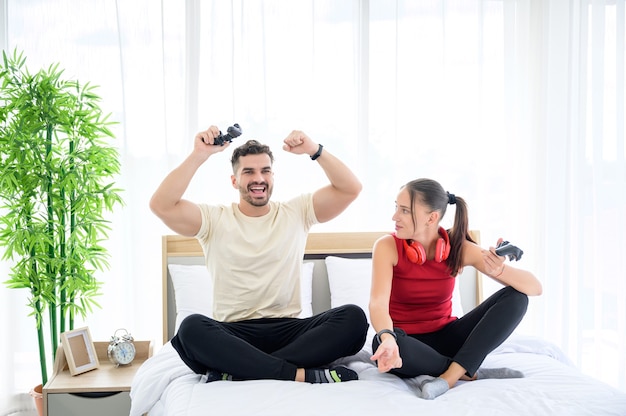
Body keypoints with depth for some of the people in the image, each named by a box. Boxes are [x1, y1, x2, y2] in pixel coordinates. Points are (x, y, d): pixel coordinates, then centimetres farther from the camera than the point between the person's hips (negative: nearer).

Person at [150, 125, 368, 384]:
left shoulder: (296, 212, 12)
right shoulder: (214, 219, 7)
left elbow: (351, 189, 3)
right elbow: (161, 205, -8)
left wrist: (314, 150, -8)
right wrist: (199, 155, -12)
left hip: (288, 329, 2)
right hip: (233, 333, -2)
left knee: (354, 318, -25)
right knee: (191, 328, -35)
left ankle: (236, 371, -28)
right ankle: (302, 374, -32)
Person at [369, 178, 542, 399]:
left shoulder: (459, 248, -12)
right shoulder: (387, 246, -16)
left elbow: (535, 287, -15)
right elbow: (378, 302, -31)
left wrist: (499, 271, -36)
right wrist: (387, 337, -53)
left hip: (444, 337, 3)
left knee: (516, 298, -17)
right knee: (383, 345, -40)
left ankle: (449, 376, -27)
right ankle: (469, 372, -17)